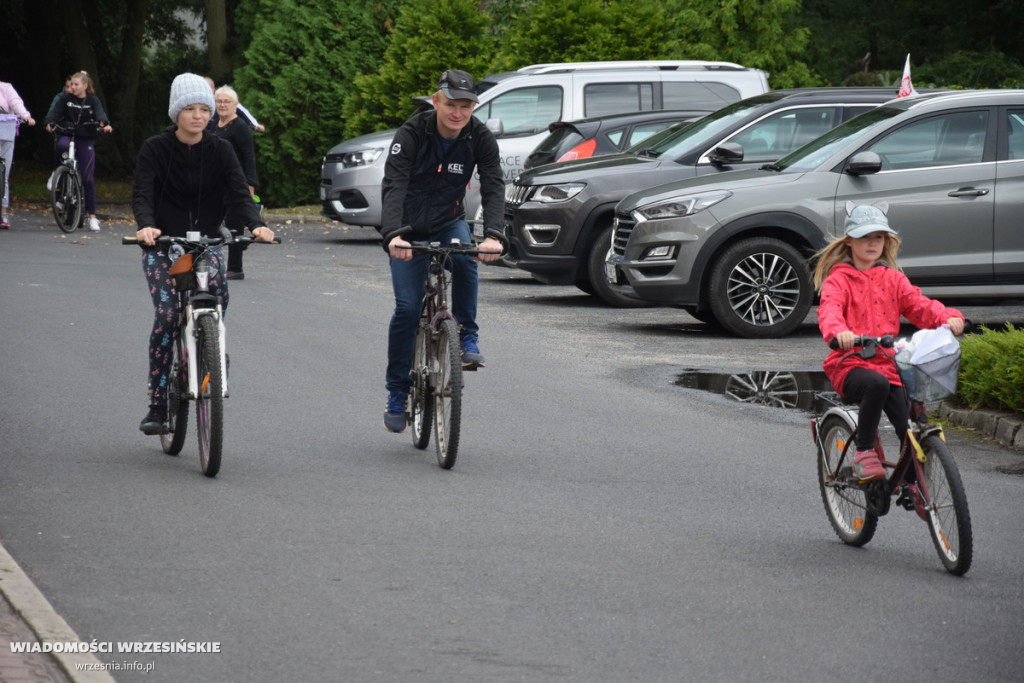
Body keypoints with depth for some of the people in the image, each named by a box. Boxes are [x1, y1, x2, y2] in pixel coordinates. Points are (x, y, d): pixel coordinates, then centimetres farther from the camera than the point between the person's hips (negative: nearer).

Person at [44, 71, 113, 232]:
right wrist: (50, 123, -30)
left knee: (88, 178, -3)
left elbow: (100, 113, -15)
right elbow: (55, 111, -8)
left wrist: (104, 123, -38)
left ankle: (92, 216, 4)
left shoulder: (92, 100, 2)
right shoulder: (66, 98, 3)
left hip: (86, 140, 0)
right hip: (67, 135, 0)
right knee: (62, 145, -39)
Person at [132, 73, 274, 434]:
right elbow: (141, 194, -16)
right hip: (162, 244, -2)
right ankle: (157, 405, -10)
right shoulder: (154, 149, -5)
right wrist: (146, 226, -38)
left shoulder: (220, 150, 1)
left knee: (218, 288, -29)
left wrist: (256, 224, -30)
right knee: (167, 315, -17)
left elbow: (239, 192, -10)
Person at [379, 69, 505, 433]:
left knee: (465, 259, -33)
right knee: (407, 307, -10)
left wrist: (493, 235, -40)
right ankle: (397, 392, 5)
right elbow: (393, 186, -31)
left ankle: (468, 339, -17)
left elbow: (494, 189, -22)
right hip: (410, 229, -1)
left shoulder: (481, 139, -13)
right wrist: (393, 234, -47)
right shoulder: (412, 133, -21)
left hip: (449, 223, 1)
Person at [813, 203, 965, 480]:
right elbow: (829, 309, -18)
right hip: (849, 364, -4)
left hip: (887, 363, 4)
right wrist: (838, 331, -42)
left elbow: (919, 305, 5)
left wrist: (948, 317, -17)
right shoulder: (838, 279, 1)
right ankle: (863, 453, -23)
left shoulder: (892, 279, 15)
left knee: (909, 427, -12)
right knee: (877, 384, -38)